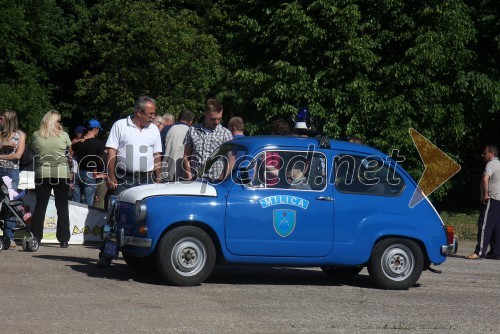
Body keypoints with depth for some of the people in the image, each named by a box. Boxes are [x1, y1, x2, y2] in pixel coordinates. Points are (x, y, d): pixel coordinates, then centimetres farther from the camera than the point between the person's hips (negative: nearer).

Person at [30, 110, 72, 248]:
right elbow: (70, 147, 8)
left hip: (42, 174, 1)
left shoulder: (36, 136, -3)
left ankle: (35, 238, 7)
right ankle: (63, 240, 4)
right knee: (62, 208, 6)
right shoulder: (63, 135, -8)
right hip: (61, 174, -1)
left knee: (40, 207, 8)